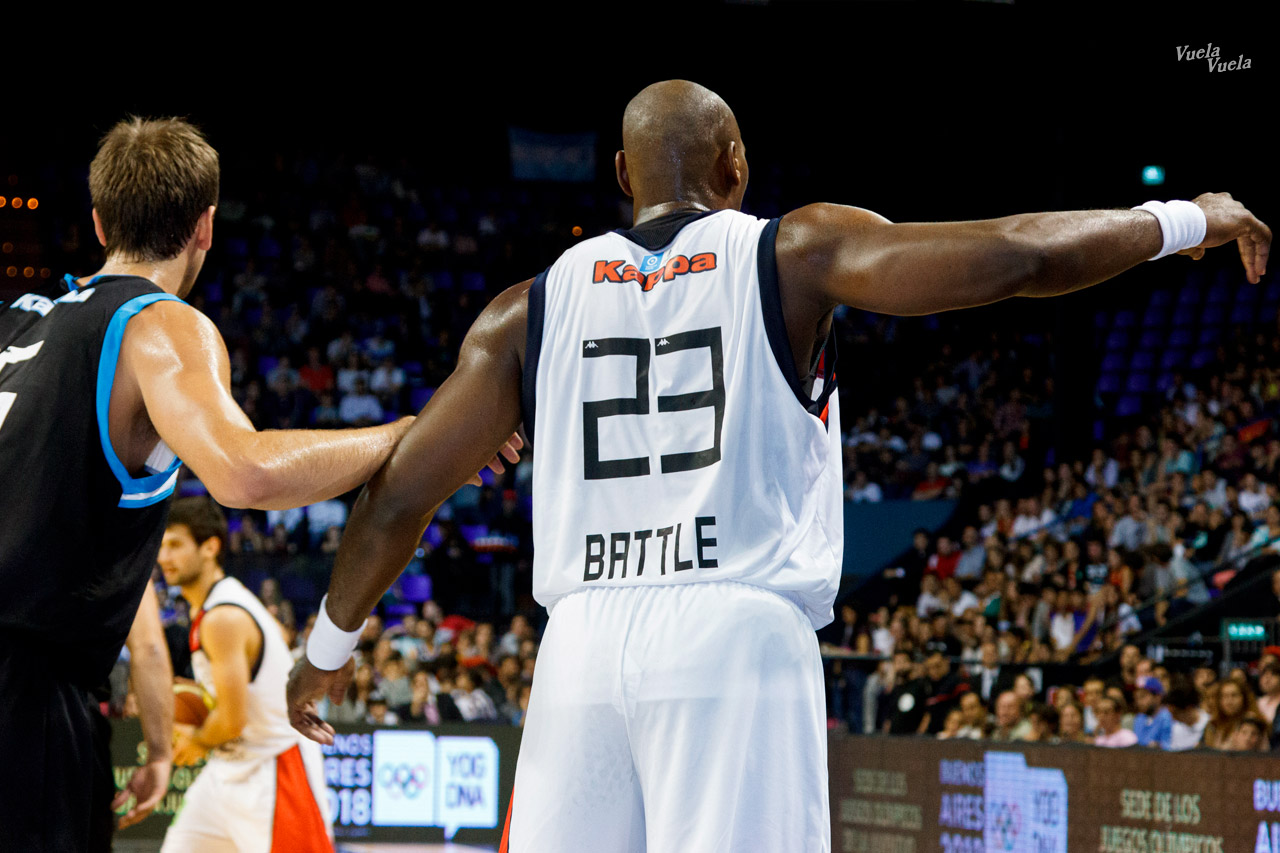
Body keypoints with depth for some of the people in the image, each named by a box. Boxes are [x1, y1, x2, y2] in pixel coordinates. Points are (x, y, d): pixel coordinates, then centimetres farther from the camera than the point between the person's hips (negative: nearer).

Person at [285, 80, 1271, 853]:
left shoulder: (534, 305, 14)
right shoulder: (793, 254, 6)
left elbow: (400, 494, 14)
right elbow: (1020, 258, -1)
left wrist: (330, 643, 29)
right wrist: (1187, 221, 13)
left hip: (585, 641, 4)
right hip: (738, 631, -3)